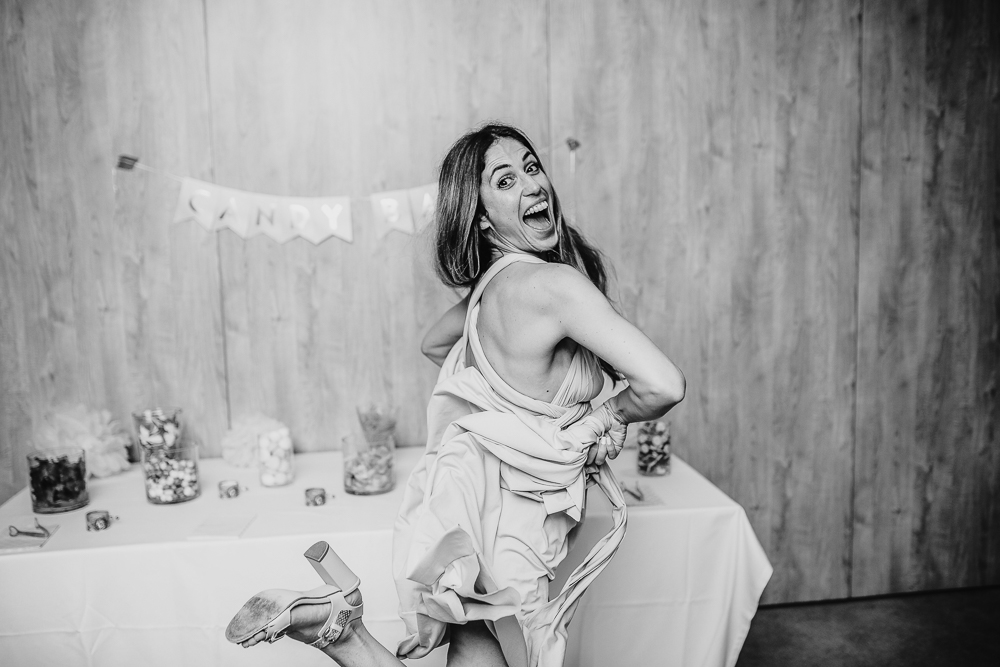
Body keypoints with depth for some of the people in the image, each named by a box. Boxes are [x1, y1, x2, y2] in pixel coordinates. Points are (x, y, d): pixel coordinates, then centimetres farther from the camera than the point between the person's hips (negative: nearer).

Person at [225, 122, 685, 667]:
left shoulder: (492, 283, 5)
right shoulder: (555, 283, -20)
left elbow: (434, 345, 25)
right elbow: (664, 385, -26)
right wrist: (604, 417, -5)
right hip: (503, 519, -8)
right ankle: (338, 623, -2)